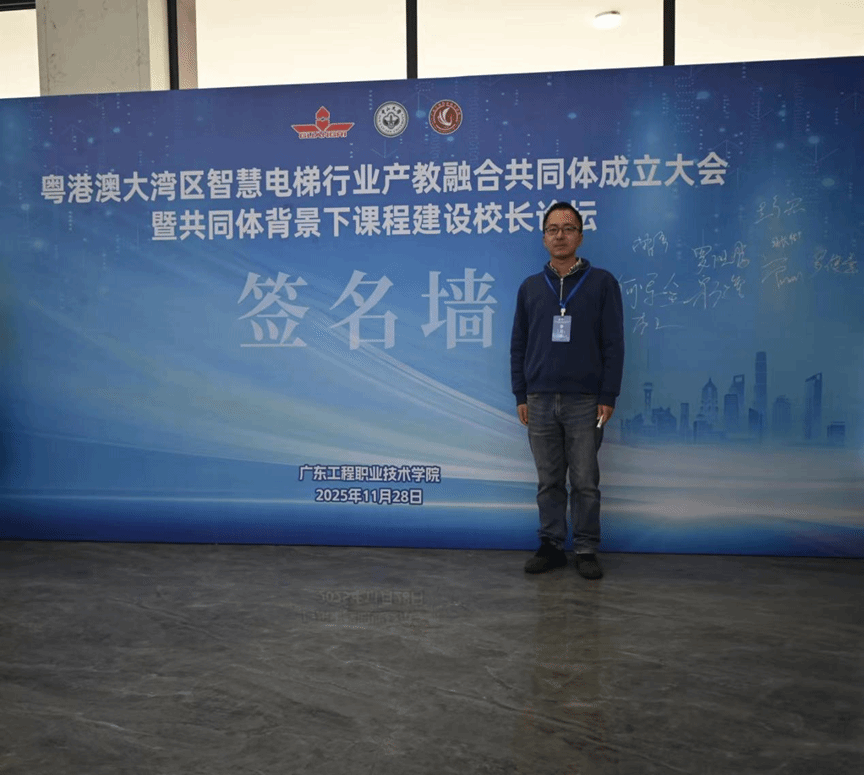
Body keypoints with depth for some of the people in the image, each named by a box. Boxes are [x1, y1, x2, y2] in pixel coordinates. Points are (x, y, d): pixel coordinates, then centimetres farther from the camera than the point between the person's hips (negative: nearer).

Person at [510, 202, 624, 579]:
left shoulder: (602, 282, 0)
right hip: (540, 401, 3)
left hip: (585, 402, -2)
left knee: (585, 481, 4)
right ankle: (551, 546, 21)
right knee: (549, 481, 10)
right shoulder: (530, 287, 8)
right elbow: (519, 346, 9)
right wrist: (520, 396, 4)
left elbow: (613, 344, -2)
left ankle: (586, 550, 17)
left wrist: (608, 397, -8)